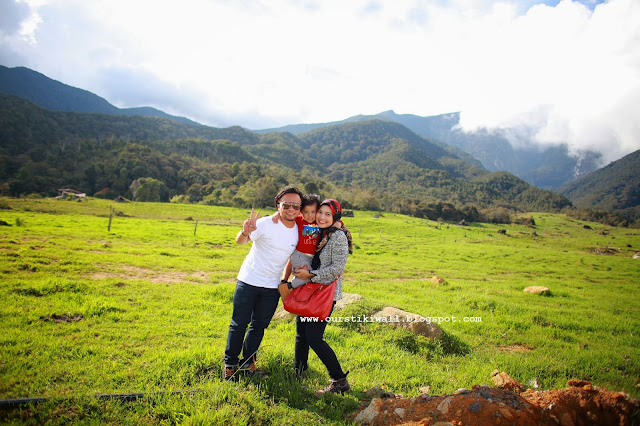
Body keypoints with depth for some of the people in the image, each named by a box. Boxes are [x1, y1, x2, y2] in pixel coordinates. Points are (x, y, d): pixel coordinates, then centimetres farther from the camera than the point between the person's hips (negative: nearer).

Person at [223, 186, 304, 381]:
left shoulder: (300, 231, -1)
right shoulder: (266, 224, -17)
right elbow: (240, 241, -31)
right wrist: (245, 232, -53)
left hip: (272, 287, 4)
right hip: (249, 282, -4)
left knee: (259, 326, 14)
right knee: (239, 324, 6)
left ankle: (248, 363, 29)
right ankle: (230, 364, 23)